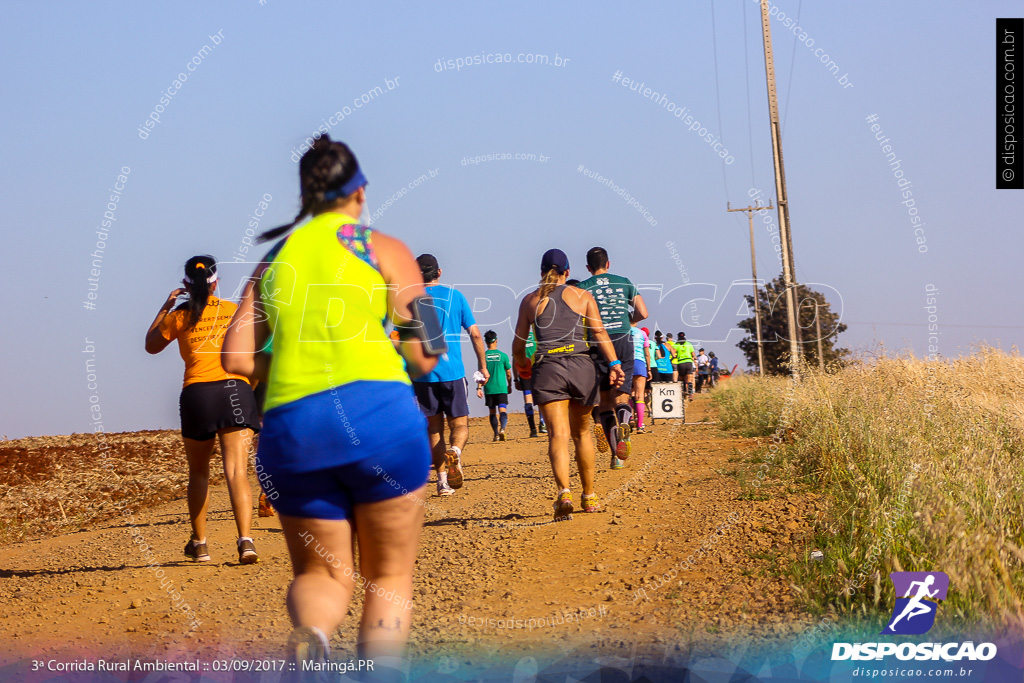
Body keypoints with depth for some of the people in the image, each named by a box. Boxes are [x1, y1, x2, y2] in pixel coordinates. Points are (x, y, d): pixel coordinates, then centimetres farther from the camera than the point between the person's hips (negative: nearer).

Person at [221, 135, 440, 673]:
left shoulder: (275, 258, 17)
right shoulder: (384, 249, 7)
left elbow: (237, 358, 8)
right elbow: (424, 356, 2)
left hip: (290, 426, 3)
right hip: (378, 410, -3)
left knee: (321, 573, 17)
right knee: (389, 575, 12)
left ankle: (308, 634, -16)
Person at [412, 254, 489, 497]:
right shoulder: (455, 295, 6)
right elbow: (475, 334, 5)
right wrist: (482, 365, 15)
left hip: (423, 374, 0)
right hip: (452, 372, 0)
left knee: (434, 428, 9)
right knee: (459, 424, 6)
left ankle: (442, 479, 2)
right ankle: (454, 453, -25)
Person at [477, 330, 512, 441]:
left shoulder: (483, 356, -1)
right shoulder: (503, 355, 0)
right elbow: (508, 374, 7)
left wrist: (479, 388, -3)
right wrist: (509, 386, 21)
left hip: (488, 389, 1)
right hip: (501, 388, -1)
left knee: (492, 412, 12)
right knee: (502, 410, -5)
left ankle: (496, 434, 16)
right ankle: (502, 428, -29)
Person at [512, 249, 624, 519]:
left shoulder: (530, 301, 13)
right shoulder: (583, 295, 13)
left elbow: (518, 345, 14)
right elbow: (599, 332, -1)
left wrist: (522, 364, 34)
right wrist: (614, 364, -9)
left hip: (547, 368, -1)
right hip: (581, 365, 1)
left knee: (558, 434, -11)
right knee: (582, 433, 17)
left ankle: (564, 492, -32)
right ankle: (589, 496, 22)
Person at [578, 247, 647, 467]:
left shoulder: (583, 288, 4)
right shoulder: (624, 283, 11)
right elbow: (642, 313, 7)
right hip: (623, 341, 1)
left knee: (605, 400, 9)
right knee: (621, 395, 2)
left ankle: (615, 454, 3)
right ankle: (623, 424, -33)